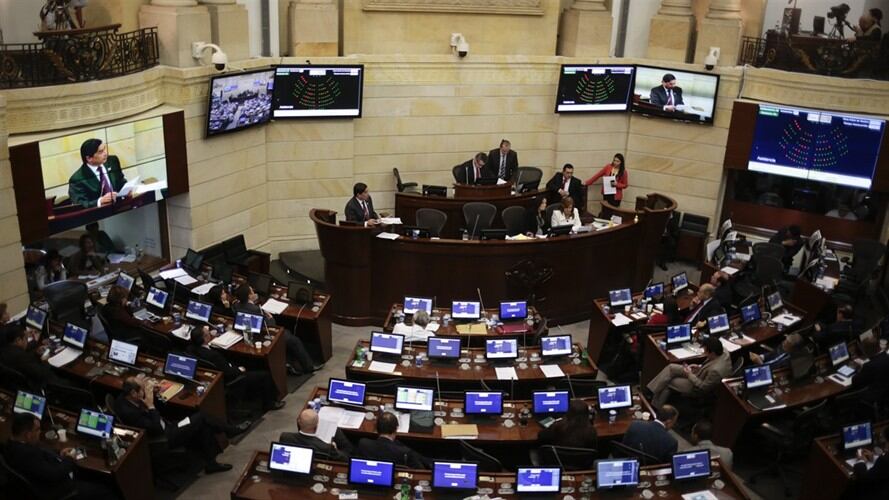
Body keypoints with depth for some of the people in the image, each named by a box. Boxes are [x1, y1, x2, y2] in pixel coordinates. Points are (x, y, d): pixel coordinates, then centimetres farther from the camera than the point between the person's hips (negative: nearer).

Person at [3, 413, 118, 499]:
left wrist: (59, 453, 2)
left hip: (53, 482, 11)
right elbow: (55, 476, -31)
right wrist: (69, 459, -13)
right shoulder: (26, 454, -35)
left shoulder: (15, 444, -4)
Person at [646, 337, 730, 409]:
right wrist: (699, 367, -3)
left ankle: (655, 407, 23)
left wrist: (690, 375, -18)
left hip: (696, 388, -9)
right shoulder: (724, 352, -16)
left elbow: (703, 387, -26)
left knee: (667, 382, 3)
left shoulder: (715, 370, -41)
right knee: (671, 367, 4)